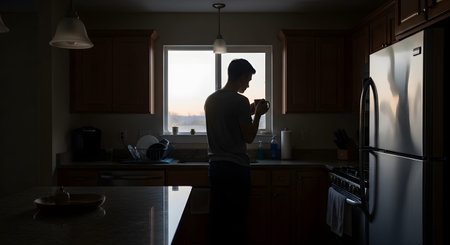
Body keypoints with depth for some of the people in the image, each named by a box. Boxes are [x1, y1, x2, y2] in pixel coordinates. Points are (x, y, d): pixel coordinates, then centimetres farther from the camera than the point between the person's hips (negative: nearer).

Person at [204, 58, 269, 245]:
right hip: (236, 167, -7)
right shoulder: (240, 101, -12)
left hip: (215, 165, 7)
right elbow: (249, 137, -11)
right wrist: (257, 114, 3)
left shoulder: (210, 100, 10)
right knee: (237, 221, 3)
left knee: (217, 218, 12)